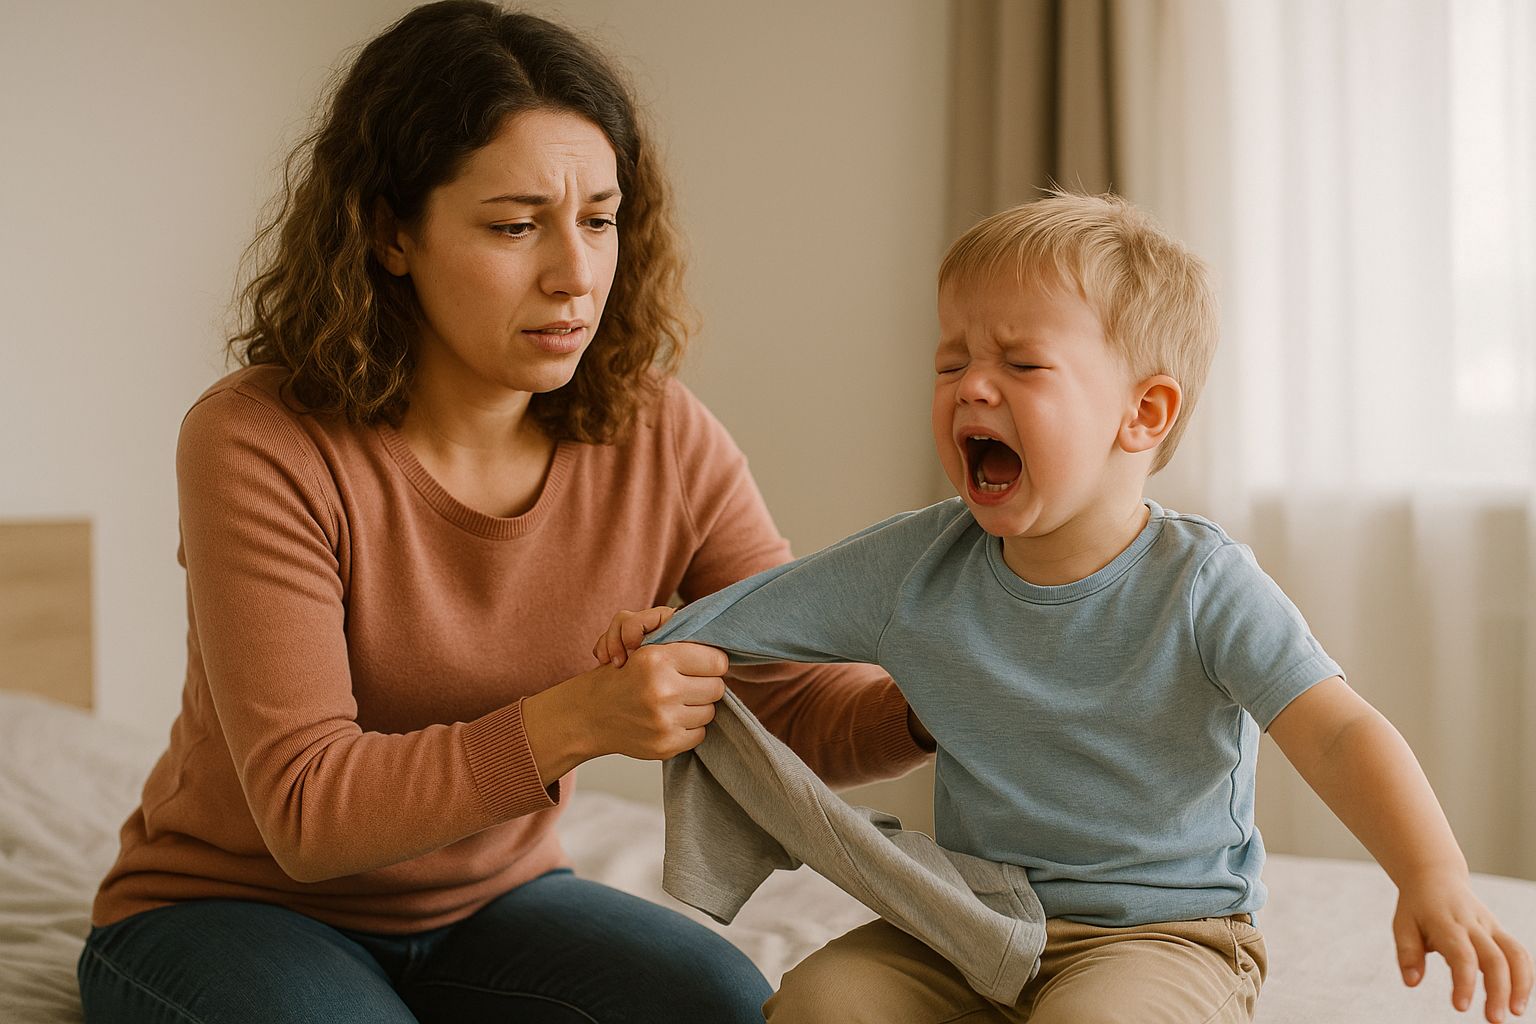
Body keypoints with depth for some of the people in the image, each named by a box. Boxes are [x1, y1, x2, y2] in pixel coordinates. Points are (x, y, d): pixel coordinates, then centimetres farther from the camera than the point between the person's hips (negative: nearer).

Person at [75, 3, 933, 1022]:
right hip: (229, 903, -2)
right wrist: (573, 721, -39)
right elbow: (305, 815, -26)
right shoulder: (260, 445, -23)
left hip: (492, 901, 3)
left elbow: (811, 709, -10)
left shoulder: (661, 443, -10)